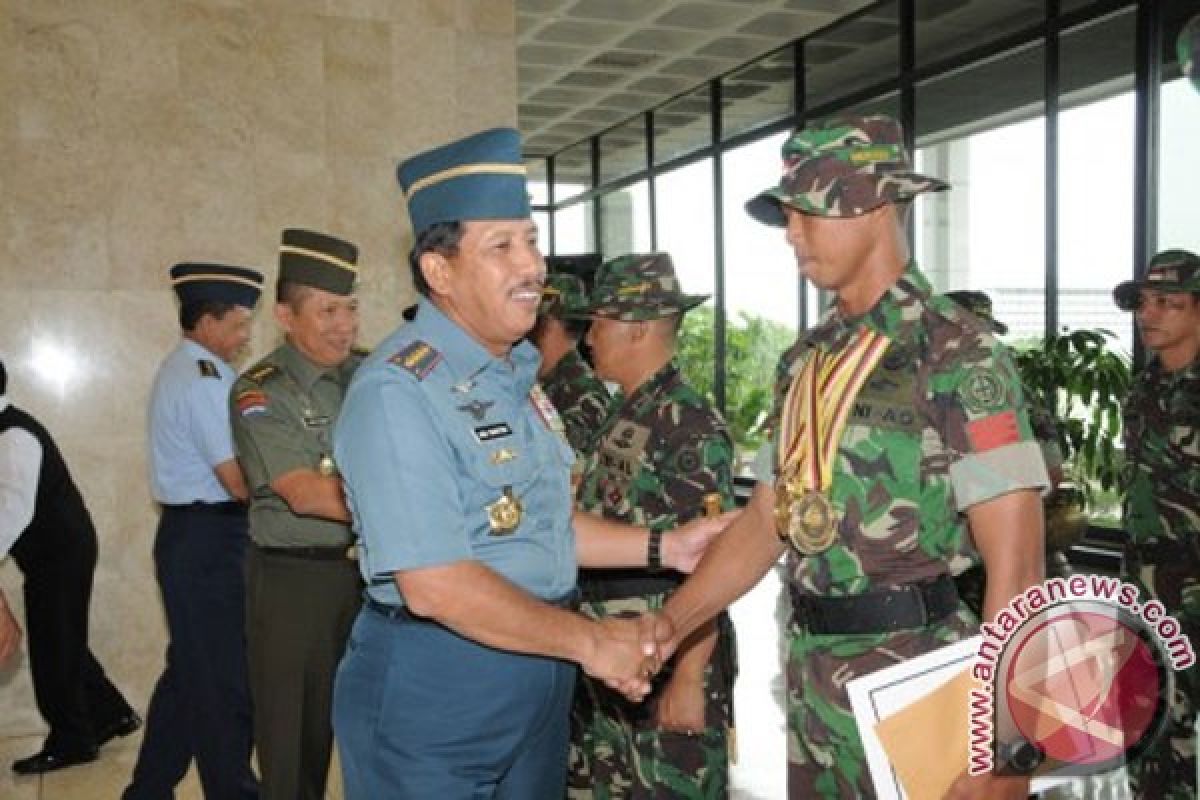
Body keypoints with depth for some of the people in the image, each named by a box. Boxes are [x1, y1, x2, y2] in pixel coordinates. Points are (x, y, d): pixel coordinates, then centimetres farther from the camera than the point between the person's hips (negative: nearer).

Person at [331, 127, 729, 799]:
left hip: (539, 681, 8)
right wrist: (590, 642, -17)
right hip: (433, 691, -8)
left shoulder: (518, 373, 9)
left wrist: (664, 547, 5)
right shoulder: (398, 390, -20)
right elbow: (434, 586, -25)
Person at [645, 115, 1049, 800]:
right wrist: (672, 622, 2)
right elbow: (766, 521, 10)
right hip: (810, 672, 7)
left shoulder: (961, 358, -14)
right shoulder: (805, 363, 7)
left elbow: (1017, 566, -17)